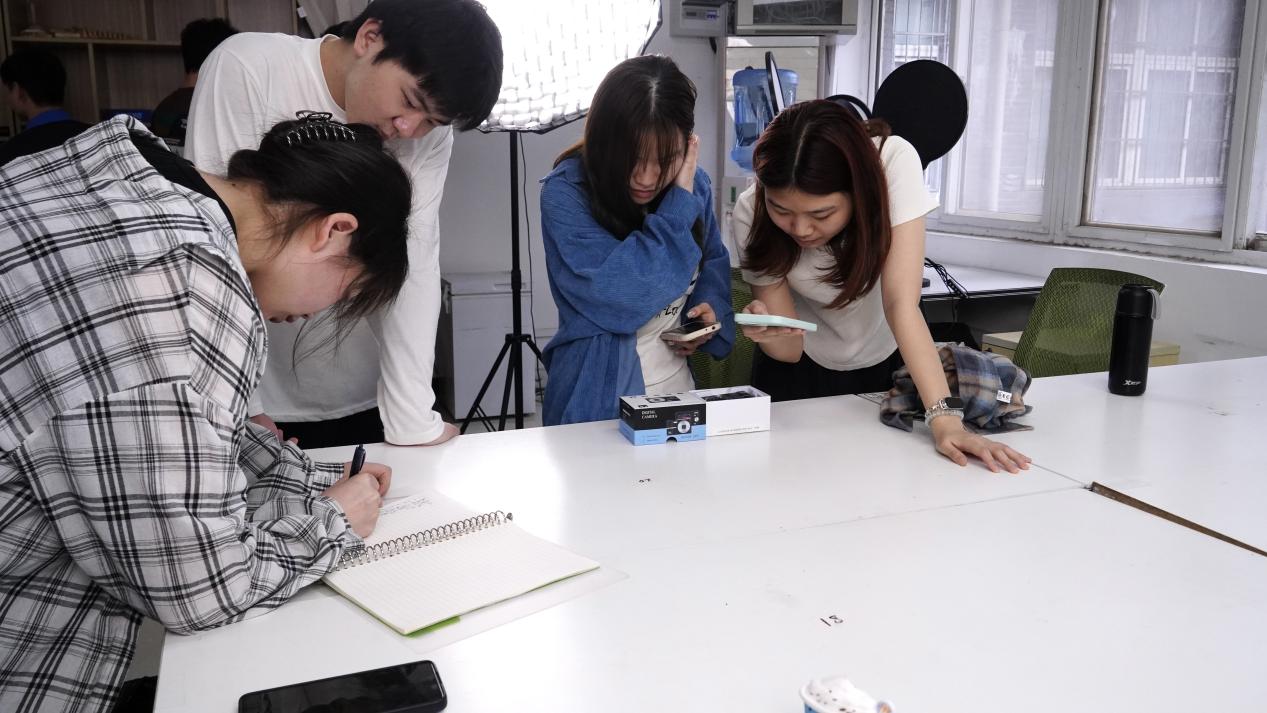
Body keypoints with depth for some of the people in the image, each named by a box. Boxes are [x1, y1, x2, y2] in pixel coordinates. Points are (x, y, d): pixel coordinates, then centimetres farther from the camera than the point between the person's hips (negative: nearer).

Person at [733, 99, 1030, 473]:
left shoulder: (893, 162, -32)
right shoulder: (750, 213, -28)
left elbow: (901, 304, -36)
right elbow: (788, 350, -23)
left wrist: (945, 419, -45)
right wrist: (766, 329, -46)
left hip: (887, 360, 1)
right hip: (800, 371, 0)